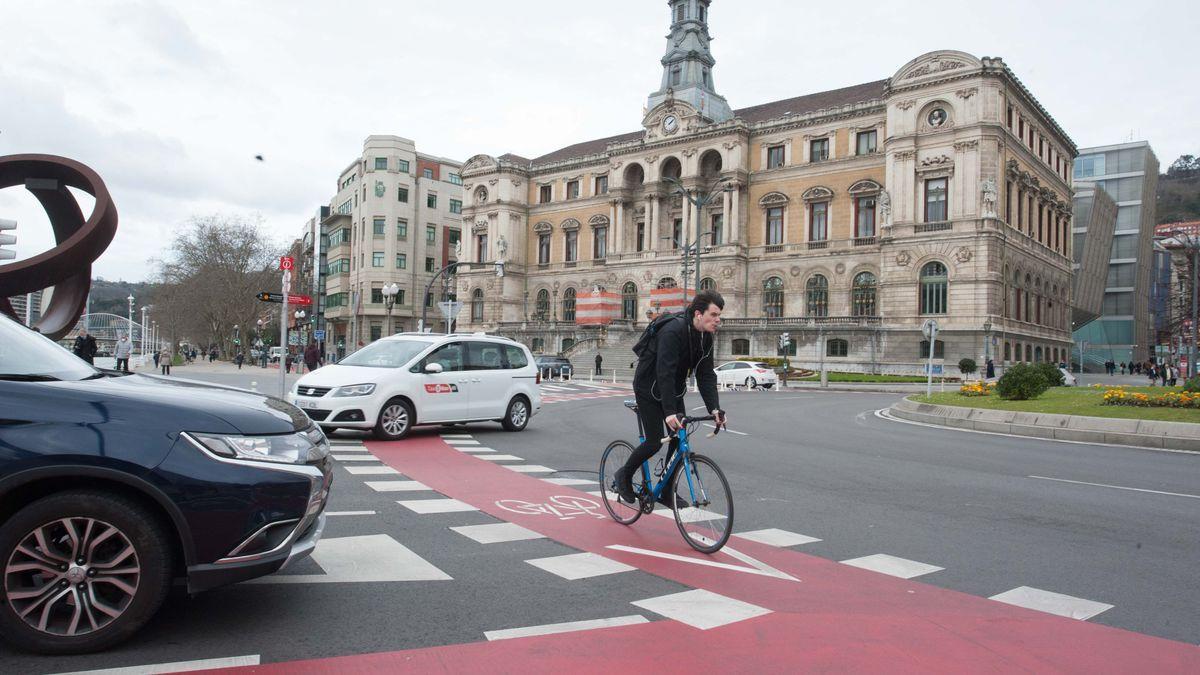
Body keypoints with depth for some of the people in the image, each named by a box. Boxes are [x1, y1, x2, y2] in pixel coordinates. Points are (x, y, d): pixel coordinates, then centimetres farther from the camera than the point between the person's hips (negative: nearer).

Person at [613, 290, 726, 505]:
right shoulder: (673, 331, -31)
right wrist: (669, 412, -45)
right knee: (654, 442, -8)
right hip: (649, 389, -7)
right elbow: (664, 373, -38)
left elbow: (705, 375, -7)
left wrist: (714, 408, -19)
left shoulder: (706, 337, -6)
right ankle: (624, 475, 16)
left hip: (674, 389, 7)